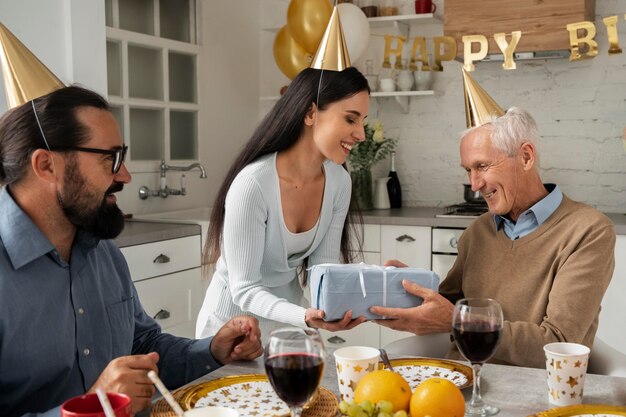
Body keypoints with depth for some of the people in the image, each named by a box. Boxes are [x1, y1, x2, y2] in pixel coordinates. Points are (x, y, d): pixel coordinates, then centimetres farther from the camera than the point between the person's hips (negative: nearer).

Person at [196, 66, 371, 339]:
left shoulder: (339, 181, -10)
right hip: (236, 321, -4)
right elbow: (244, 289, -24)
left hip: (288, 313, 5)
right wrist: (306, 317, -39)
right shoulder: (253, 184, -28)